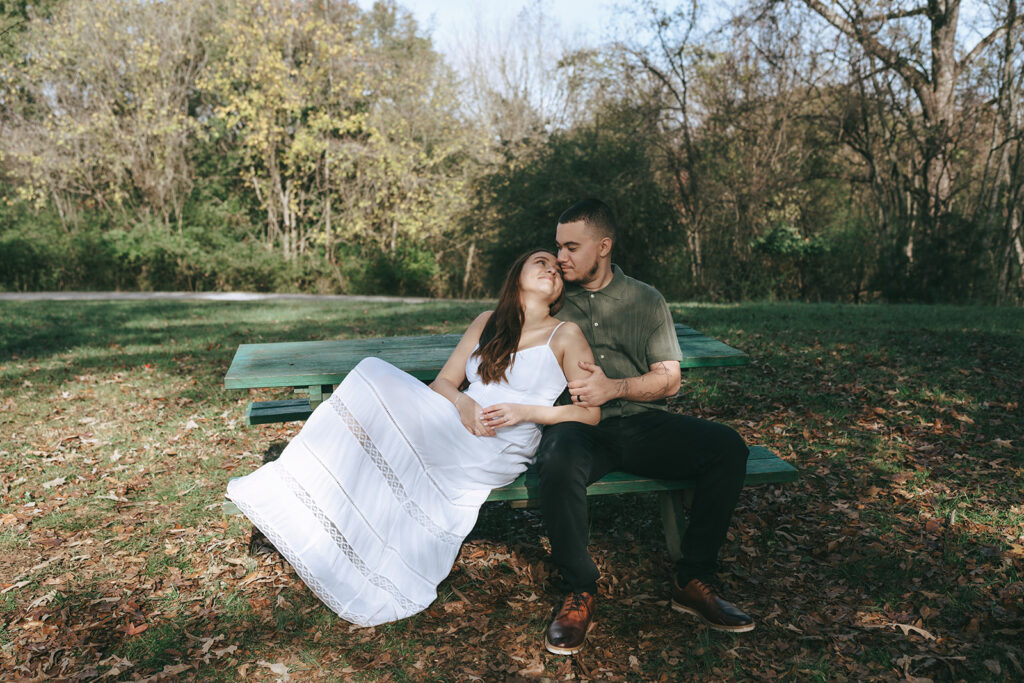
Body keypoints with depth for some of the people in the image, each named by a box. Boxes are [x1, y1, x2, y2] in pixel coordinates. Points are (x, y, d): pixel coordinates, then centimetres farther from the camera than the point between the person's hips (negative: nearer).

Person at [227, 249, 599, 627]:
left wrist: (525, 412, -11)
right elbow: (442, 383, 13)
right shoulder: (488, 322, 19)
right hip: (456, 428, 5)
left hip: (498, 452, -5)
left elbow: (591, 412, 0)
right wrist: (463, 403, -10)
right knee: (375, 376, -18)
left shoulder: (565, 335, 6)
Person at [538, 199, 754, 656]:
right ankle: (579, 591, -17)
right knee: (559, 460, -38)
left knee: (727, 446, -22)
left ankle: (692, 581, -9)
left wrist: (614, 388, -9)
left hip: (640, 422, 2)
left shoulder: (644, 300, 15)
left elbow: (669, 379, 9)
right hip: (578, 427, -2)